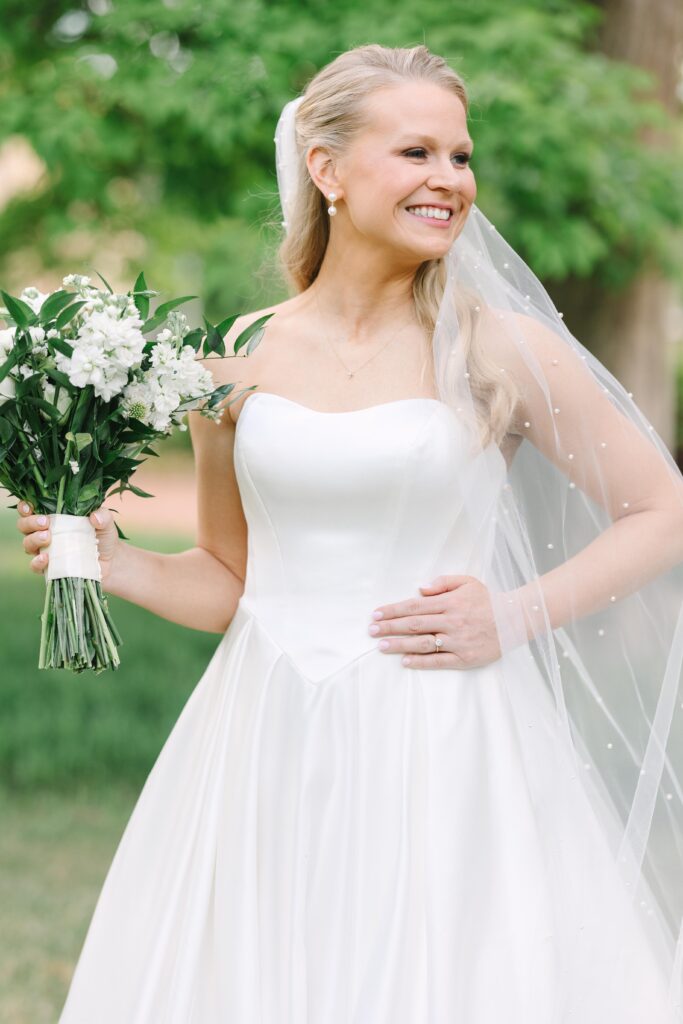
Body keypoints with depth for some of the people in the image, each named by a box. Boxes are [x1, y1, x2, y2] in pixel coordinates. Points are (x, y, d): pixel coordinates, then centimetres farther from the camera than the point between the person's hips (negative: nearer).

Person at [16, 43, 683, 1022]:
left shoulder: (500, 349, -3)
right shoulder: (237, 361, 5)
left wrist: (519, 616, -7)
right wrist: (109, 561, -1)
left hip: (445, 749, -2)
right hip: (271, 755, 3)